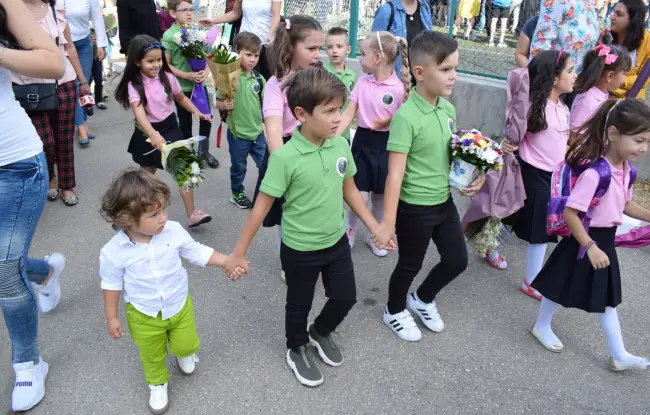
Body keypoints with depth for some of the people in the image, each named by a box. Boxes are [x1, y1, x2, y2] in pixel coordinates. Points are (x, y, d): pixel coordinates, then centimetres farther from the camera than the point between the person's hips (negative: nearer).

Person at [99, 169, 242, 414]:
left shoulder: (173, 231, -23)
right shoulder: (114, 252, -26)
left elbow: (197, 252, -8)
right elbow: (112, 284, -9)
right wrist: (111, 318, -1)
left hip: (179, 307, 1)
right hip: (144, 316, -1)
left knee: (186, 345, 21)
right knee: (152, 356, 22)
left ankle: (184, 353, 60)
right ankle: (157, 384, 54)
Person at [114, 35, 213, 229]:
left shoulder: (167, 77, -6)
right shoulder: (134, 85, -18)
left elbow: (181, 98, 11)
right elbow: (139, 113, -33)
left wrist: (196, 111, -7)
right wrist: (153, 135, -51)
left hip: (169, 127, 2)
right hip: (147, 133, -2)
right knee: (148, 172, 16)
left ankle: (191, 215, -3)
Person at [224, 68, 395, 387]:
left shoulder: (340, 145, -9)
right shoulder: (285, 157, -25)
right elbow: (262, 206, -18)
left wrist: (375, 226, 7)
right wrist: (238, 253, -13)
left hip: (337, 242, 5)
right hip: (300, 250, -4)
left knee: (345, 297, 18)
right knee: (299, 305, 18)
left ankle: (321, 332, 50)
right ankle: (297, 351, 47)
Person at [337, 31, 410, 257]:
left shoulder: (399, 87, -12)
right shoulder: (362, 82, -2)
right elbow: (348, 114, -2)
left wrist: (388, 123, -22)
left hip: (386, 143, -1)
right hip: (362, 140, 2)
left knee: (380, 195, 13)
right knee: (360, 195, 0)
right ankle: (350, 229, 28)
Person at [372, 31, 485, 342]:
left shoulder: (448, 109, 1)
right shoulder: (406, 117, -24)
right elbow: (395, 174, -25)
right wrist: (388, 222, -25)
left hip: (444, 202, 7)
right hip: (415, 208, -7)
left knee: (457, 260, 18)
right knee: (410, 265, 13)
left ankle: (422, 299, 45)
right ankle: (395, 311, 42)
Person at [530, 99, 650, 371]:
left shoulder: (627, 170, -1)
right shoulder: (595, 173, -29)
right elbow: (570, 213, -28)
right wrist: (590, 247, -28)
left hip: (606, 241, 8)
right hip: (585, 241, -8)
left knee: (608, 298, 17)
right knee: (561, 289, 13)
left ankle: (619, 355, 30)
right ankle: (542, 327, 39)